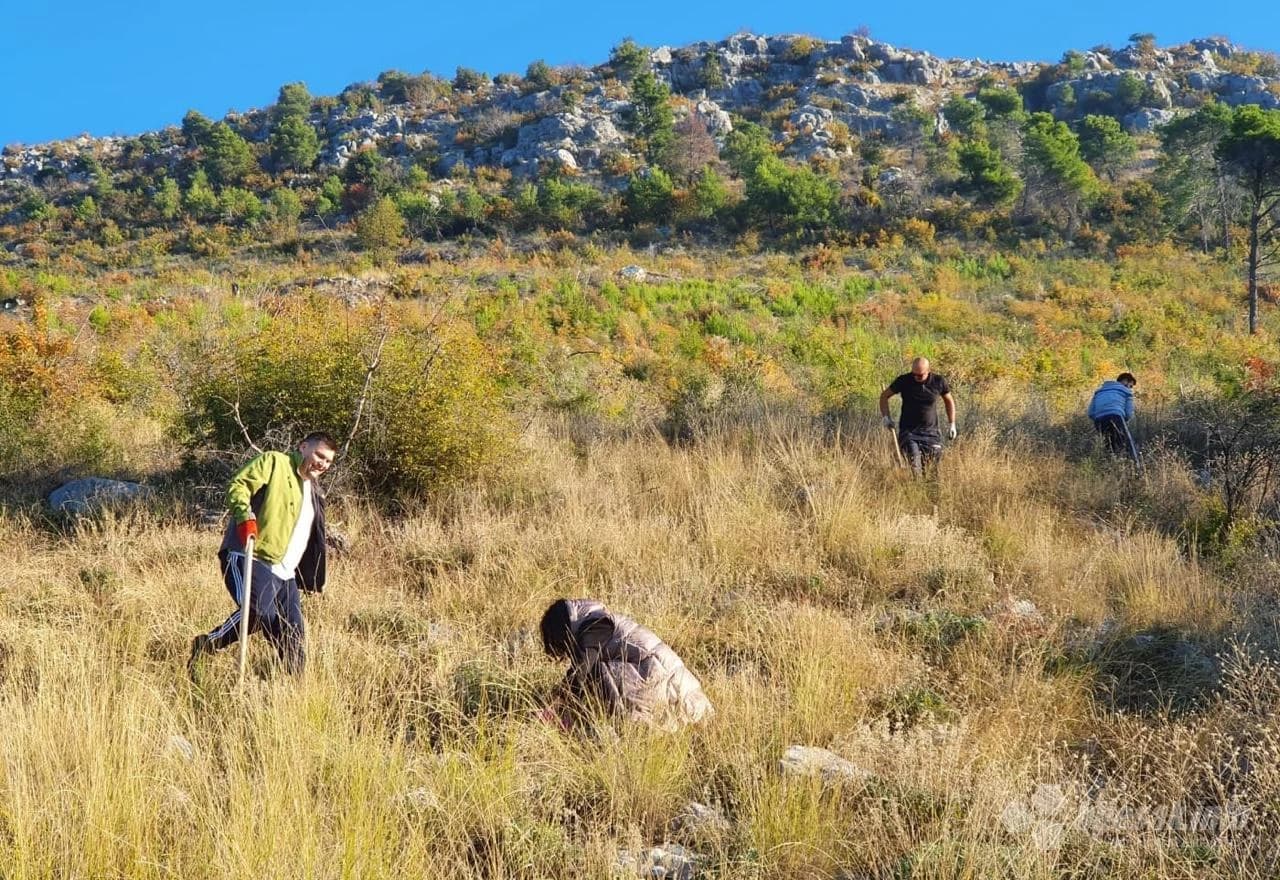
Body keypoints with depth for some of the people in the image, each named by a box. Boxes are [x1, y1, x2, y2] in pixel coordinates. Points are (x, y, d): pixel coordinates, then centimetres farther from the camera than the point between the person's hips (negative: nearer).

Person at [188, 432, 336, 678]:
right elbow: (238, 485, -9)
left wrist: (315, 580, 33)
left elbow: (315, 541, 37)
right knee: (261, 612, -30)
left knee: (294, 635, 2)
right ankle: (204, 645, -14)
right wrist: (245, 516, -26)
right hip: (250, 558, -8)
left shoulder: (314, 495, 28)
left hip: (284, 574, 9)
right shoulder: (275, 462, 4)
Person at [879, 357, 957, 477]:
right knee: (914, 461, -23)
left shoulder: (939, 382, -4)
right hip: (908, 430, -2)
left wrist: (951, 424, 12)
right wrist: (886, 417, -6)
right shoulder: (904, 380, -7)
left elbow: (949, 401, 14)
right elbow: (884, 396, 6)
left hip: (931, 431, 2)